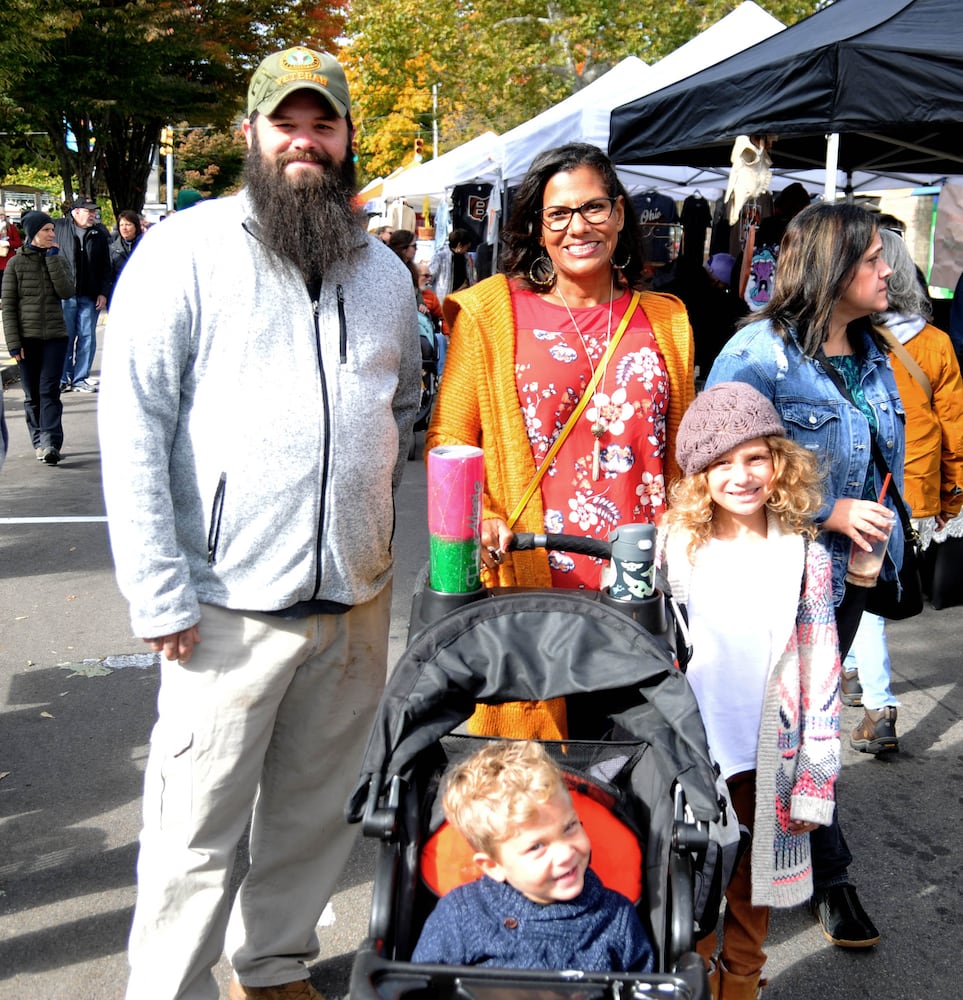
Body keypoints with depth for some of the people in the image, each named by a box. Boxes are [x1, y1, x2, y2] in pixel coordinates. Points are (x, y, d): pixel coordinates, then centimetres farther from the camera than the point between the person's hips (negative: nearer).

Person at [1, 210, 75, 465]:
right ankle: (39, 442, 16)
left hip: (55, 335, 0)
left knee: (49, 391, -8)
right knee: (32, 395, 6)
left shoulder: (59, 259, 8)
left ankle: (51, 444, -14)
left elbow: (67, 291, -9)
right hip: (27, 337, 0)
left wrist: (53, 258, -9)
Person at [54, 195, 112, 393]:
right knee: (65, 337, 2)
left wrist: (103, 292, 4)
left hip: (90, 295, 2)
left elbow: (105, 267, 11)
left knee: (87, 337, 5)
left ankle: (80, 378, 13)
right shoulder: (58, 228, 1)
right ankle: (63, 379, 12)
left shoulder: (99, 234, 9)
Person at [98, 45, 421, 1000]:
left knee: (317, 814, 16)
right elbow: (132, 428, -9)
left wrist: (368, 518, 13)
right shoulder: (184, 251, -4)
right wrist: (159, 594, -13)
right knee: (196, 832, 2)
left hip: (356, 600, 5)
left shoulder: (383, 271, 12)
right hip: (231, 603, -5)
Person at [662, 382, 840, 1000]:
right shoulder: (675, 546, -6)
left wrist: (816, 781, -3)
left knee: (750, 896, 17)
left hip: (767, 759, 0)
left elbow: (821, 674, -3)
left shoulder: (804, 555, -6)